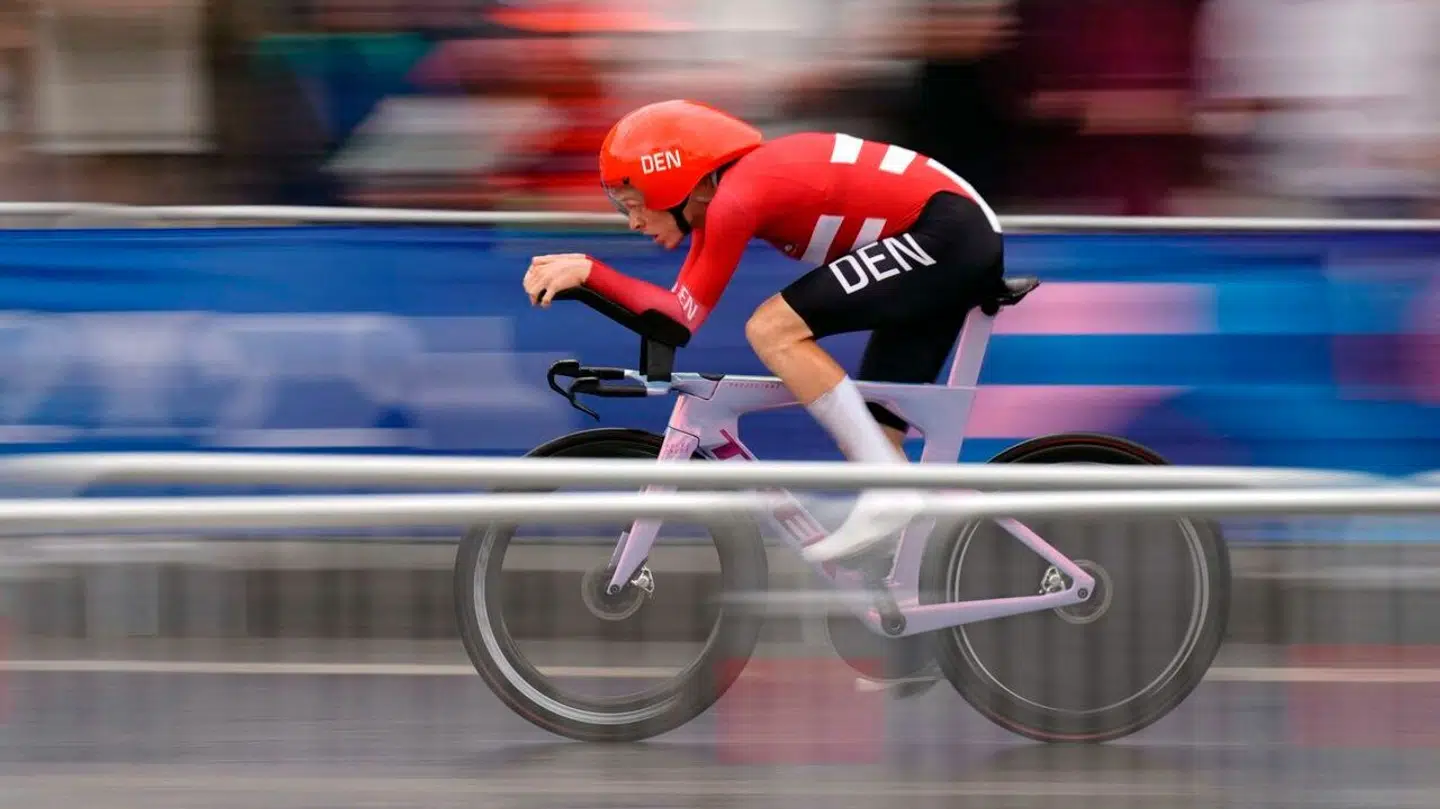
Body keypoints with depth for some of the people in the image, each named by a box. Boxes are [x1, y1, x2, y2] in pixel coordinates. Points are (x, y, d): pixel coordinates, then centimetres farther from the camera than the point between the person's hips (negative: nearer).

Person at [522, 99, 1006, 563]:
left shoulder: (736, 196, -17)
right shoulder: (719, 197, 11)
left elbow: (684, 316, -14)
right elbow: (674, 312, 10)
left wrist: (588, 270, -15)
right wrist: (581, 274, 0)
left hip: (944, 235, -10)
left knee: (772, 330, -16)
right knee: (868, 434, 9)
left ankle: (890, 492, -16)